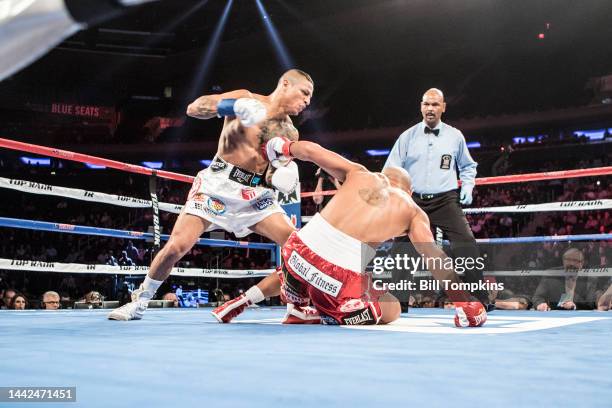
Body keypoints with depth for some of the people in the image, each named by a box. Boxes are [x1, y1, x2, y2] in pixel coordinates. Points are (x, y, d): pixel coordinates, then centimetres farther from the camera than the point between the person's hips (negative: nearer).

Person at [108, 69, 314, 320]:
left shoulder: (290, 134, 11)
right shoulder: (246, 99, -2)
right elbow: (194, 108, -11)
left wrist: (281, 176, -6)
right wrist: (233, 106, -27)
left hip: (256, 194, 5)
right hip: (219, 184, -5)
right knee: (177, 246, -16)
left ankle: (245, 302, -1)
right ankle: (140, 302, 10)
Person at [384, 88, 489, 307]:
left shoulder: (455, 136, 10)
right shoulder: (407, 137, 8)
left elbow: (468, 166, 23)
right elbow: (391, 171, 6)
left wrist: (467, 186, 5)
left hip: (446, 201, 0)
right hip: (414, 201, 1)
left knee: (466, 245, -15)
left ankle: (481, 300, -8)